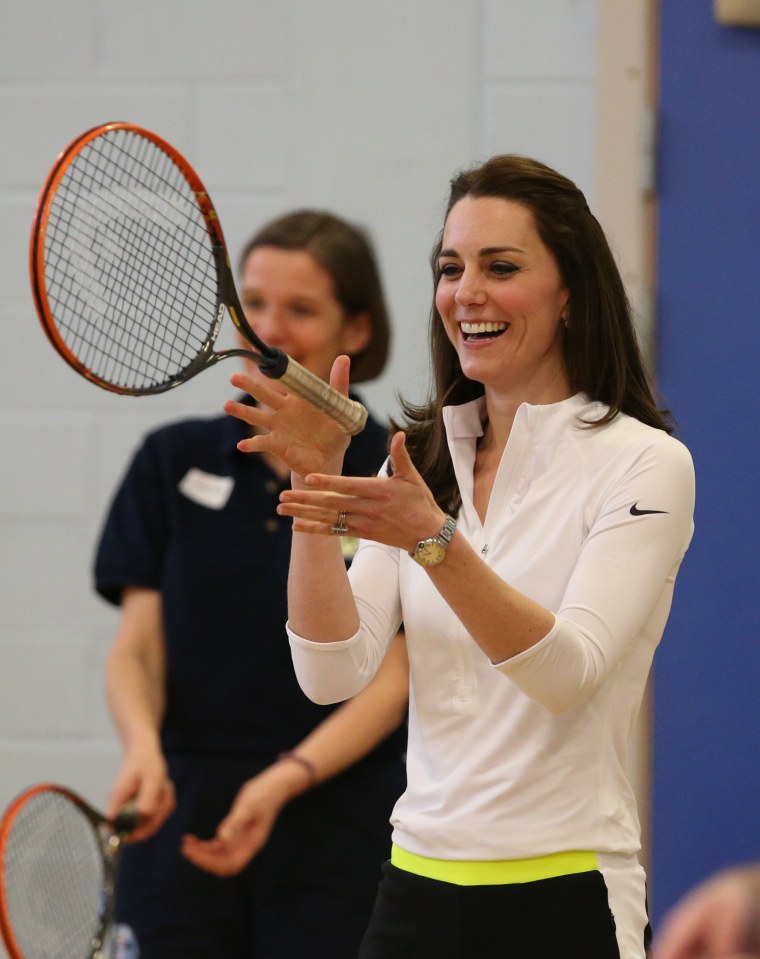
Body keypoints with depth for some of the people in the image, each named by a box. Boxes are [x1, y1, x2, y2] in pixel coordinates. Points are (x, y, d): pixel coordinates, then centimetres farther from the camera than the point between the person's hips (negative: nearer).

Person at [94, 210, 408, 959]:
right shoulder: (172, 462, 8)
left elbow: (391, 680, -6)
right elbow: (136, 645, 4)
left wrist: (283, 781, -22)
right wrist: (142, 746, -18)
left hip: (338, 846, -2)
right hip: (179, 837, 2)